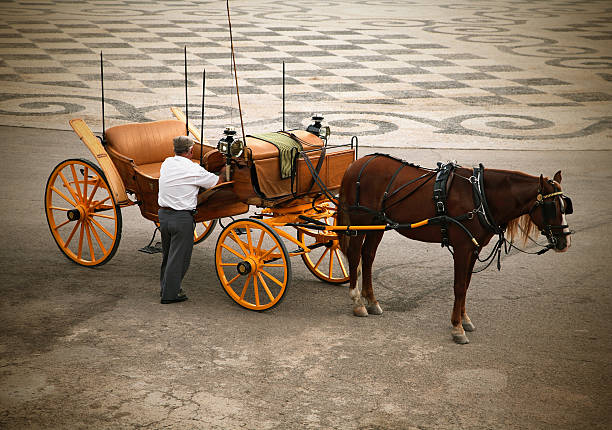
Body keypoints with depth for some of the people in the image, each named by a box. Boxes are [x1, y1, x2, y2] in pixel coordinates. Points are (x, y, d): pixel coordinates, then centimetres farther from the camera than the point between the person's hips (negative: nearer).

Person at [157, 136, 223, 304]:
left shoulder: (166, 163, 4)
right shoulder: (194, 170, -13)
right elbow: (217, 181, -2)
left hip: (163, 214, 7)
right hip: (182, 218, -7)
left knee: (167, 254, 21)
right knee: (179, 256, 4)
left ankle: (165, 287, 33)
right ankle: (170, 294, 10)